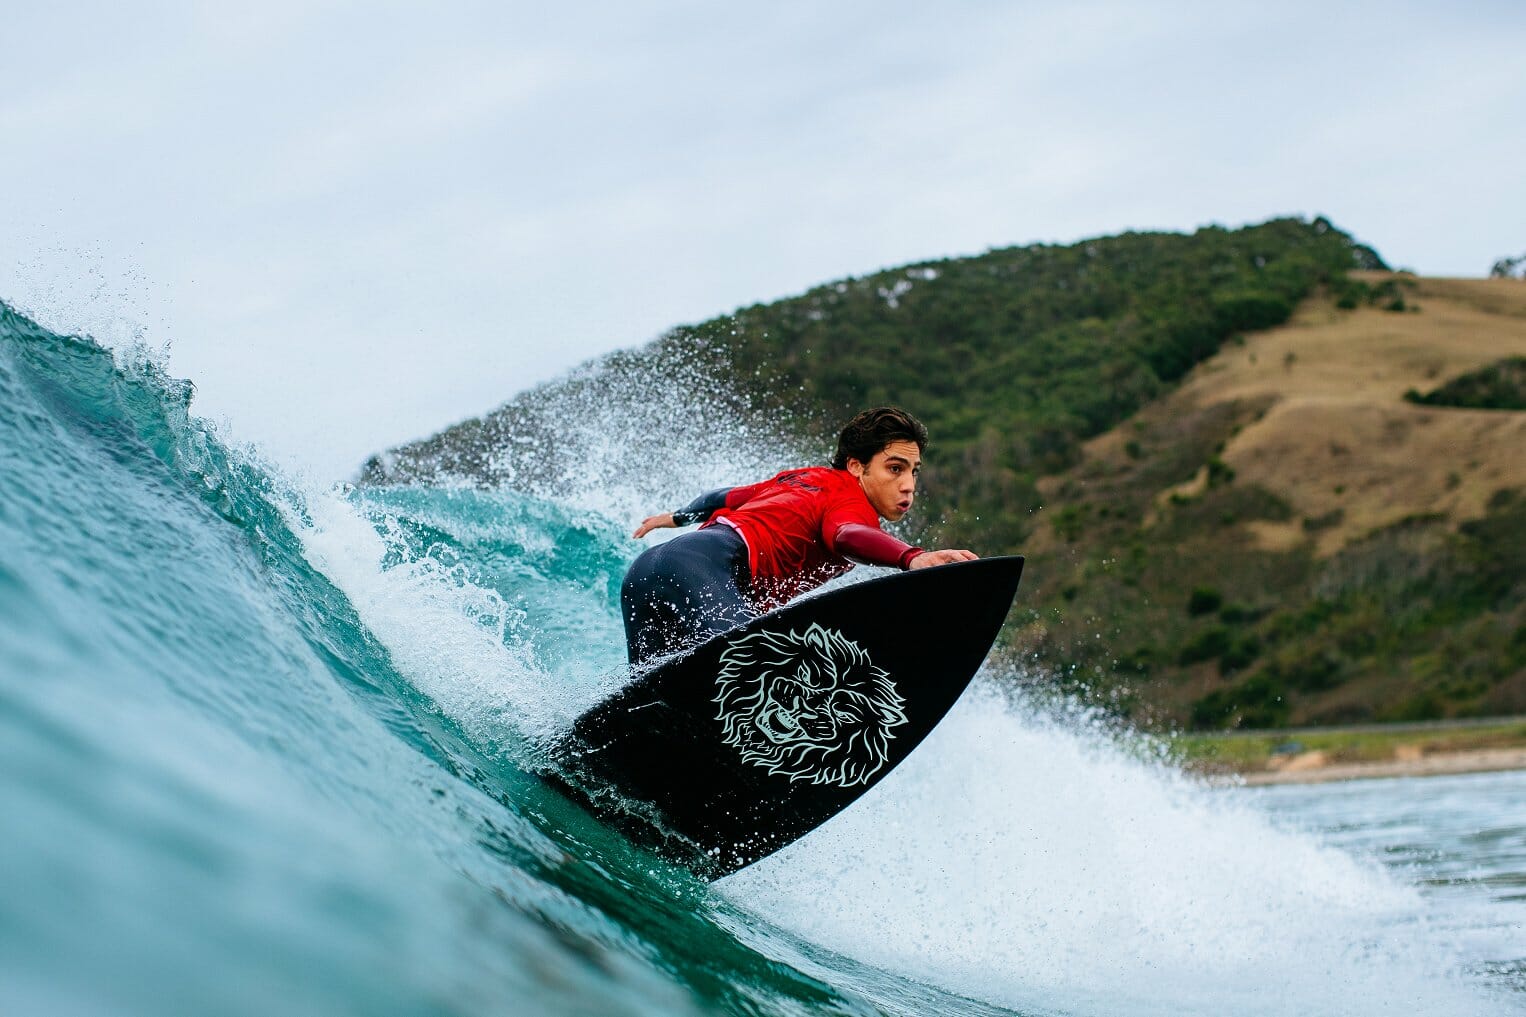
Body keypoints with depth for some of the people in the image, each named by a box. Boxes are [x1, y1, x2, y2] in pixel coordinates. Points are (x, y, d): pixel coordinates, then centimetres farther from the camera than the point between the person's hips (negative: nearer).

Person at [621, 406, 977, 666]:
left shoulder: (807, 478, 28)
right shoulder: (851, 501, 2)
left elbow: (726, 497, 42)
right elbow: (847, 537, -24)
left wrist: (678, 517, 61)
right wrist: (913, 558, -42)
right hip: (703, 566, -10)